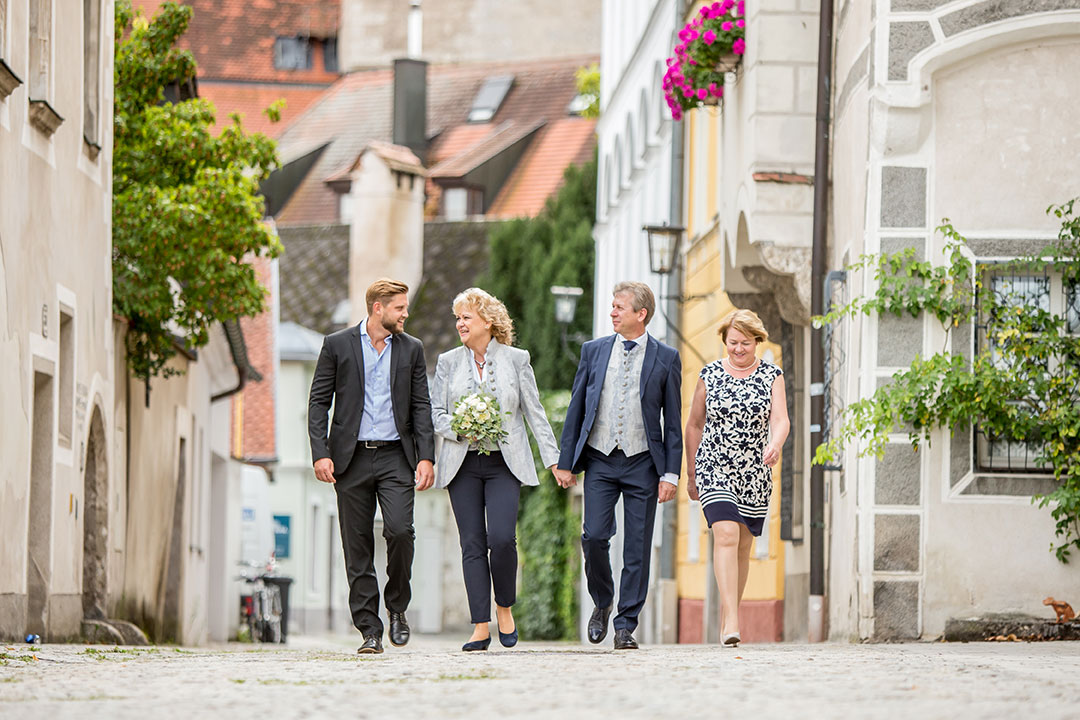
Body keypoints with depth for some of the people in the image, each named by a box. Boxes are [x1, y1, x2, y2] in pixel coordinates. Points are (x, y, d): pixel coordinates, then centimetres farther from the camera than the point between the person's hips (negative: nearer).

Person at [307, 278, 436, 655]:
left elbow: (421, 406, 9)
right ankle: (370, 630, 5)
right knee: (357, 546, -1)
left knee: (400, 531, -17)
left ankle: (397, 607, 6)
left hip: (395, 455, 1)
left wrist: (426, 456, -2)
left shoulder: (411, 349, 10)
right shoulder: (338, 345, 4)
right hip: (352, 458, -1)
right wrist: (320, 453, -7)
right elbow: (318, 402, 3)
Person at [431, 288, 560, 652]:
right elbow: (436, 413, 7)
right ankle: (481, 627, 0)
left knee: (502, 537, -17)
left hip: (504, 463, -2)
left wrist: (554, 457, 1)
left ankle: (504, 607, 7)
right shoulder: (448, 362, 8)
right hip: (462, 464, 2)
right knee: (473, 544, -2)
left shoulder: (516, 360, 4)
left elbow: (534, 413, 6)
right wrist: (462, 430, -12)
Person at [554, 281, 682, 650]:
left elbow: (673, 422, 3)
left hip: (642, 462, -1)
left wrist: (671, 473, -4)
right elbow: (576, 409, 11)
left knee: (637, 548, -2)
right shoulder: (594, 351, 8)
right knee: (594, 536, -10)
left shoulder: (665, 358, 2)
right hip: (599, 460, 1)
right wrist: (565, 462, 6)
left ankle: (626, 626, 6)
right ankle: (602, 603, 15)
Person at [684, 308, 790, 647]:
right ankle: (732, 622, -25)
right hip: (714, 468, -2)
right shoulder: (710, 374, 4)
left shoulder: (771, 375, 4)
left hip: (755, 473, 2)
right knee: (725, 534, -18)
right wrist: (691, 472, 10)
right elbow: (694, 424, 11)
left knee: (743, 545, 9)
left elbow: (781, 419, -8)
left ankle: (727, 615, 25)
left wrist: (775, 444, -30)